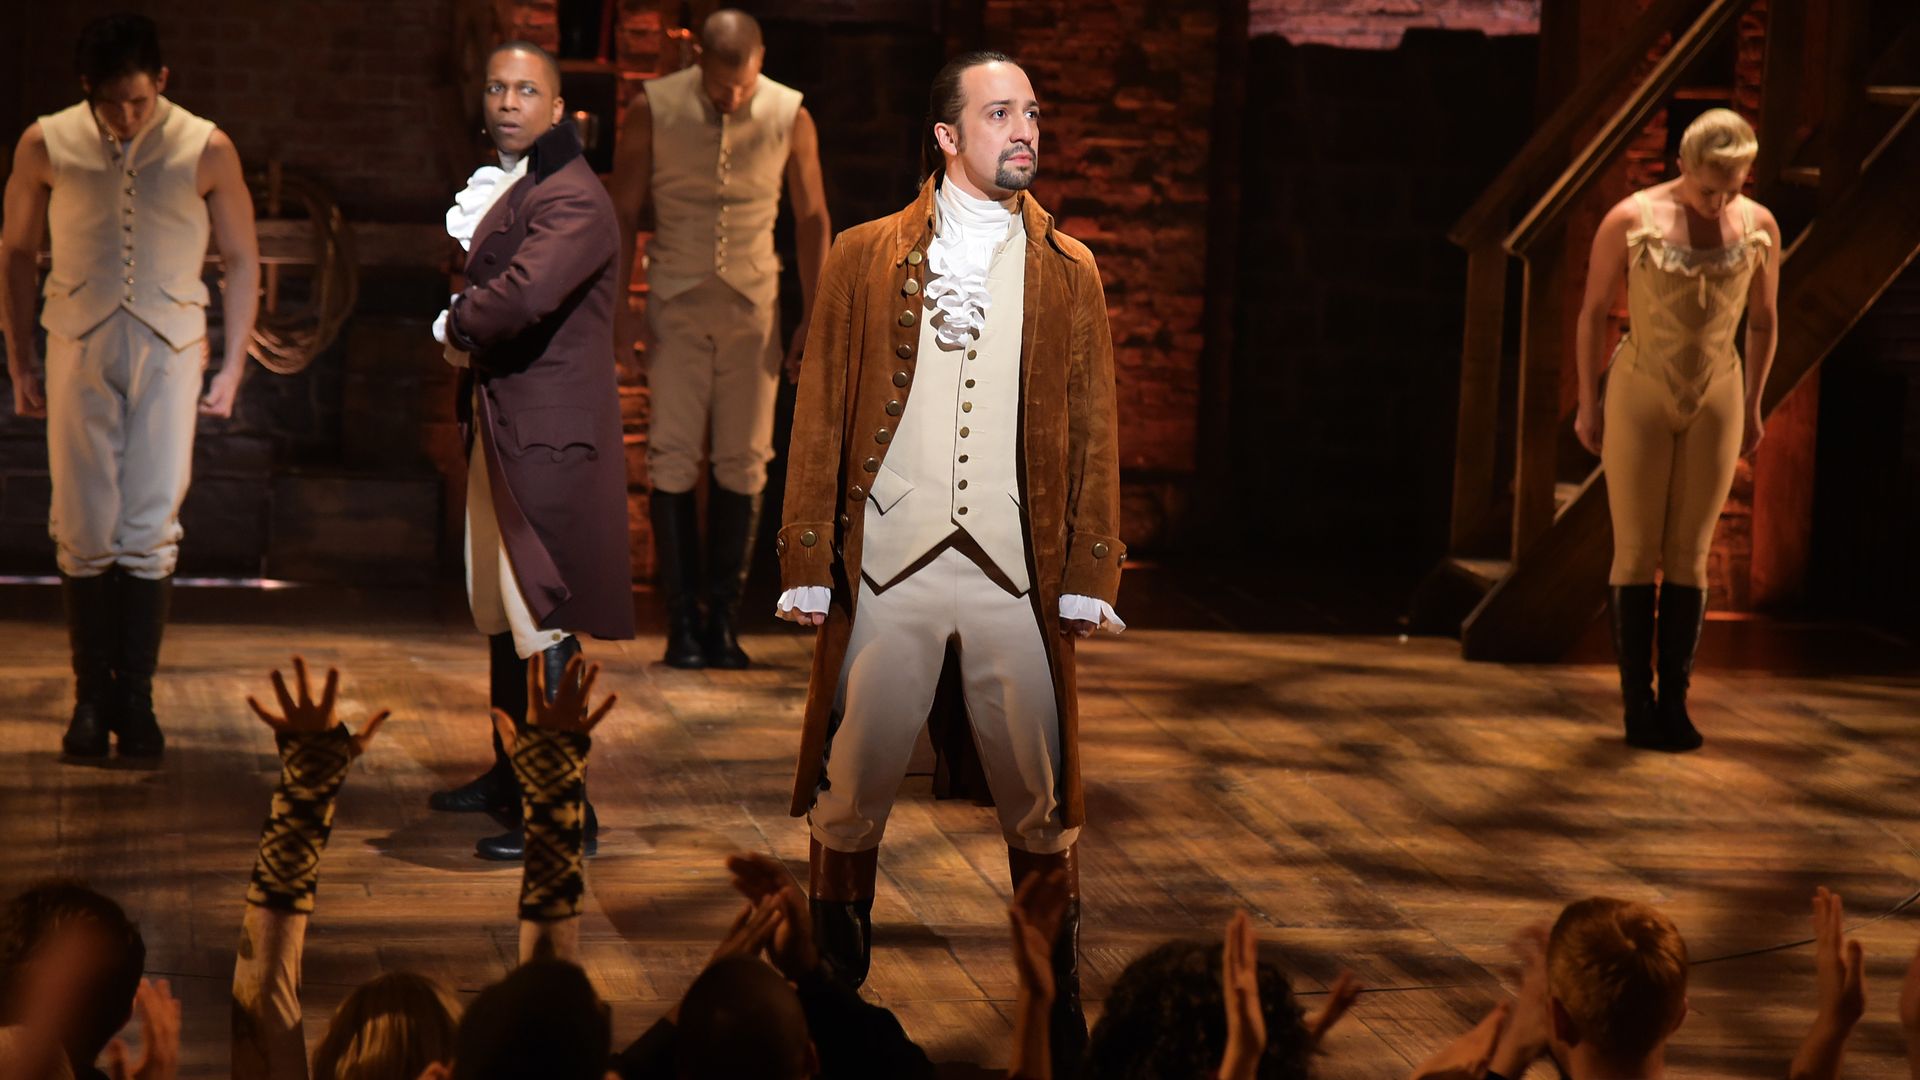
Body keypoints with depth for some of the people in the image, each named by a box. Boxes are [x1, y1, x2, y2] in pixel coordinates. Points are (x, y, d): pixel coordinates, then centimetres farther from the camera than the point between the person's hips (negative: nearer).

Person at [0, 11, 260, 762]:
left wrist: (233, 365, 2)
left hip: (168, 354, -1)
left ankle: (135, 700, 3)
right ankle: (91, 697, 10)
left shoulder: (206, 150, -2)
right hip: (79, 350, 1)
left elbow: (241, 259, 6)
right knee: (84, 531, 0)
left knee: (151, 531, -4)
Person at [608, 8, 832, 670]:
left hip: (752, 307, 1)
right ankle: (682, 623, -4)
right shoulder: (653, 110, -6)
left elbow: (811, 219, 6)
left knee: (743, 464, 0)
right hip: (676, 305, -1)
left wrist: (815, 316, 3)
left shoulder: (790, 118, -3)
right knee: (673, 461, -7)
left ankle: (723, 622, 6)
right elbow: (623, 213, 1)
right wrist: (614, 311, -5)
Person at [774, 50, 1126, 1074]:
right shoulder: (865, 257, 8)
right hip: (889, 566, -1)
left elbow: (1095, 432, 9)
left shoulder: (1068, 271, 11)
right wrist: (808, 563, -1)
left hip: (1019, 570, 1)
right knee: (851, 794, 3)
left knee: (1040, 801, 3)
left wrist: (1092, 571, 0)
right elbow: (821, 416, 5)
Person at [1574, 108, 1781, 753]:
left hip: (1715, 403, 2)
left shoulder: (1759, 227, -5)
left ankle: (1675, 701, 8)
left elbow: (1764, 320, 9)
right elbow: (1592, 312, -2)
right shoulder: (1631, 220, -12)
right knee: (1637, 554, -1)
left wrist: (1752, 408, 13)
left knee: (1689, 556, 4)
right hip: (1639, 398, -2)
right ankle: (1637, 702, 3)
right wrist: (1588, 404, 2)